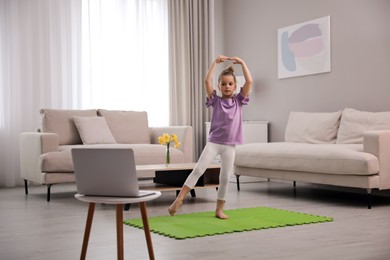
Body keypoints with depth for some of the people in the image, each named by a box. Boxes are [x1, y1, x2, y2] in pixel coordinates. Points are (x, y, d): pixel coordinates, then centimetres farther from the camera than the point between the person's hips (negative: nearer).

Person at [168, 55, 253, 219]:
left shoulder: (239, 100, 7)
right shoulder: (216, 100, 4)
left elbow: (249, 81, -3)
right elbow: (207, 80, -8)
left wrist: (242, 63, -1)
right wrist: (216, 62, -6)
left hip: (230, 145, 1)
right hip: (213, 142, -1)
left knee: (225, 177, 3)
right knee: (198, 169, -13)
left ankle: (219, 209, 14)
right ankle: (179, 198, -13)